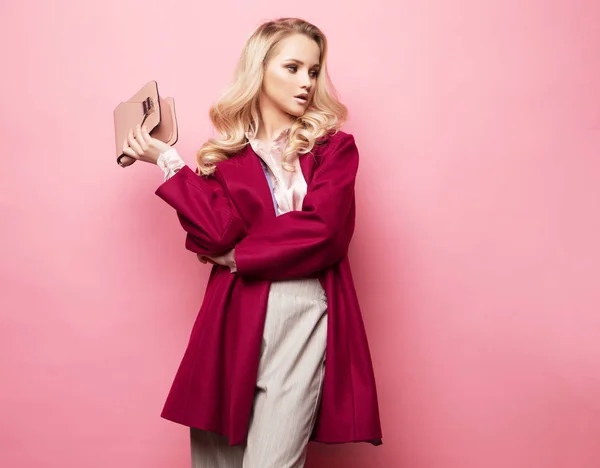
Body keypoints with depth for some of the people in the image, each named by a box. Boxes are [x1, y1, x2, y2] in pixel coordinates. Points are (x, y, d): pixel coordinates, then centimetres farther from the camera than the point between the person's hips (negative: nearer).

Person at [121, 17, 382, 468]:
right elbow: (218, 231, -5)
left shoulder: (334, 146, 7)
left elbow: (321, 229, -9)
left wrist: (238, 256, -4)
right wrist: (167, 160, -3)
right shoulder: (227, 152, 12)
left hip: (304, 318, -2)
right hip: (235, 319, 2)